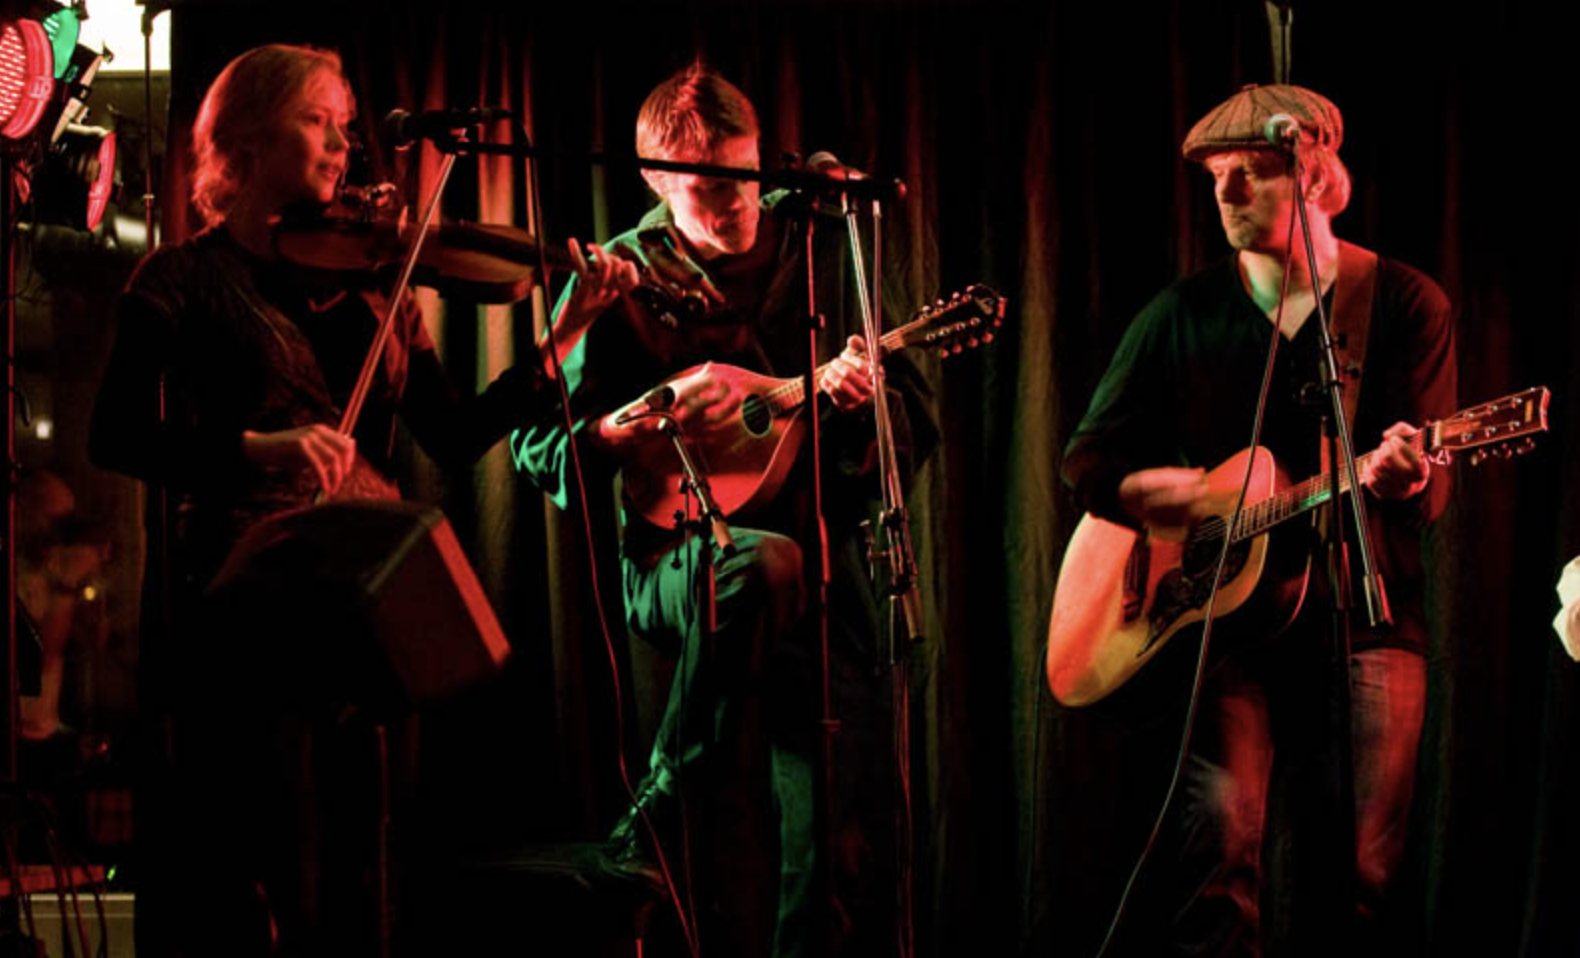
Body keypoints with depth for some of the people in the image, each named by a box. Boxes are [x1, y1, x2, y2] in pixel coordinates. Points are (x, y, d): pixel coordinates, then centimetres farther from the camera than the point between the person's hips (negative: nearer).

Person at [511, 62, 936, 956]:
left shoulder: (818, 251, 6)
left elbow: (920, 426, 7)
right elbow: (537, 445, 0)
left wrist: (864, 399, -16)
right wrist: (631, 429, -20)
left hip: (827, 549, 2)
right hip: (677, 559, -2)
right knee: (764, 561, -37)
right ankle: (665, 806, -18)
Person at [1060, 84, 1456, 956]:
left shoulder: (1403, 304, 4)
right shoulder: (1182, 314, 9)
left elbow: (1430, 493, -2)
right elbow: (1087, 459, 13)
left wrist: (1404, 478, -26)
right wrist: (1146, 490, -7)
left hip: (1364, 617, 0)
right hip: (1221, 614, 0)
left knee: (1360, 866, -6)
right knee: (1222, 826, -22)